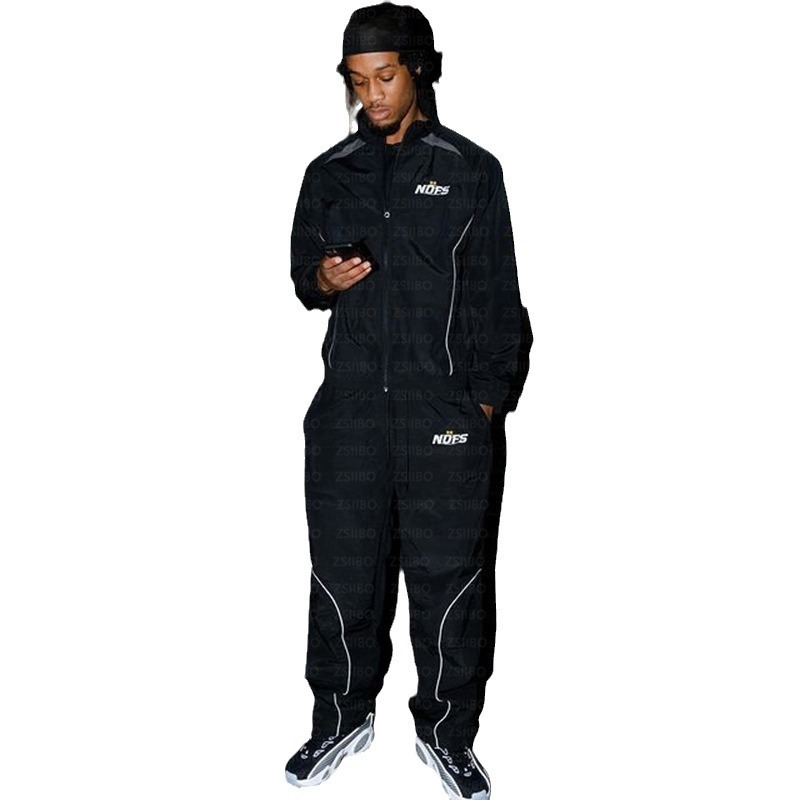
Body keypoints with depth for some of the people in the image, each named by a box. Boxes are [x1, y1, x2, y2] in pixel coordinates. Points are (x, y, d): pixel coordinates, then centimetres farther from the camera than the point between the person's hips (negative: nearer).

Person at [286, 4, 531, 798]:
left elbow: (496, 299, 2)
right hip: (348, 408, 3)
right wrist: (322, 280, -5)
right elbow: (301, 275, 19)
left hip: (446, 413, -2)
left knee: (448, 576, 3)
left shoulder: (471, 171, 2)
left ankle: (445, 733, 19)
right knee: (343, 569, 8)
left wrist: (487, 400, -5)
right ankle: (342, 717, 26)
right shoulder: (329, 173, 11)